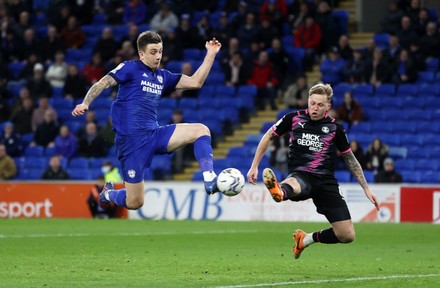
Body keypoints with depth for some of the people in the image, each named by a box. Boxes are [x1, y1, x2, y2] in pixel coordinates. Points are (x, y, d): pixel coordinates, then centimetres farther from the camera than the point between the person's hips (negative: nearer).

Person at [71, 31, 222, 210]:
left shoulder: (163, 76, 17)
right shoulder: (130, 68, -1)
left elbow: (195, 82, 14)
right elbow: (102, 84, -9)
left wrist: (211, 54, 8)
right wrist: (85, 103, -27)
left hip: (154, 134, 6)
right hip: (131, 140, -6)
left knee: (200, 130, -12)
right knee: (134, 203, -4)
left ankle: (209, 180, -22)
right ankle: (108, 194, 30)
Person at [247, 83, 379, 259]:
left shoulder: (334, 128, 6)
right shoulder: (294, 119, 4)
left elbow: (350, 159, 16)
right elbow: (268, 137, 17)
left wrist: (366, 189, 15)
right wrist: (254, 167, 12)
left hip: (326, 181, 2)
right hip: (300, 176, -2)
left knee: (347, 236, -6)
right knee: (290, 186, -43)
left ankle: (307, 239, 18)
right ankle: (279, 192, -81)